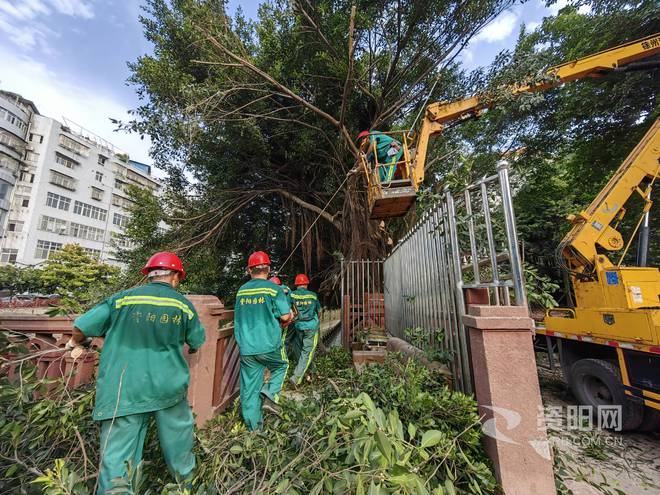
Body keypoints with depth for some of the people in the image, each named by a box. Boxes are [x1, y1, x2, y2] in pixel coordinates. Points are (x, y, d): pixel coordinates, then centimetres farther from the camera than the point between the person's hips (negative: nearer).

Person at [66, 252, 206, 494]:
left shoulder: (123, 298, -5)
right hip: (169, 386, 1)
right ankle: (184, 473, 45)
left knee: (117, 453, 11)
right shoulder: (184, 305, -3)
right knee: (177, 432, 23)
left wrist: (76, 341, 23)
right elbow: (197, 342, 8)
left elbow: (81, 327, -1)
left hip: (124, 390, -1)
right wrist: (191, 348, 32)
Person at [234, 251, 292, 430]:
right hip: (269, 345, -3)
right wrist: (289, 316, 10)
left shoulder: (241, 290, 4)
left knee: (249, 387, 15)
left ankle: (253, 426, 25)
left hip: (246, 347, 4)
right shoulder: (274, 289, -11)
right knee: (282, 365, 25)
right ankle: (270, 394, 7)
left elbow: (239, 317, 15)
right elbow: (286, 316, -12)